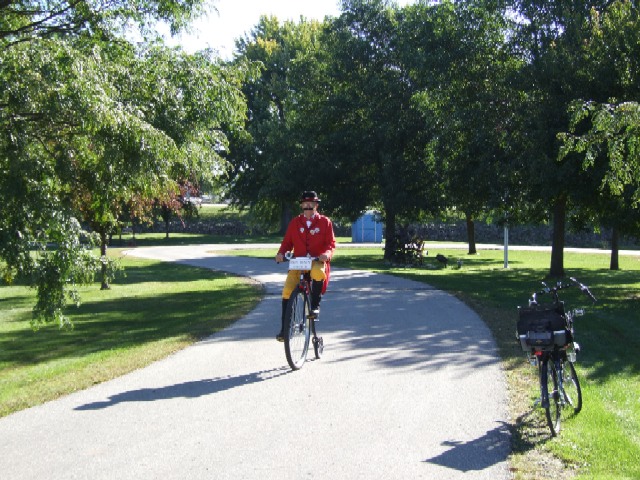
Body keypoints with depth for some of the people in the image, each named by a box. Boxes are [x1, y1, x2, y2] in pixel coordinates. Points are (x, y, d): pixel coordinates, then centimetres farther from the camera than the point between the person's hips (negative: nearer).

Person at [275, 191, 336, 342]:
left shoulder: (325, 222, 6)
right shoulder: (295, 223, 12)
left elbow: (331, 243, 2)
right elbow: (287, 242, 11)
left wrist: (327, 253, -20)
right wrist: (281, 253, -10)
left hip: (317, 261, -2)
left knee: (318, 272, -39)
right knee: (287, 291, -18)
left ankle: (315, 305, -17)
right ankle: (284, 328, -9)